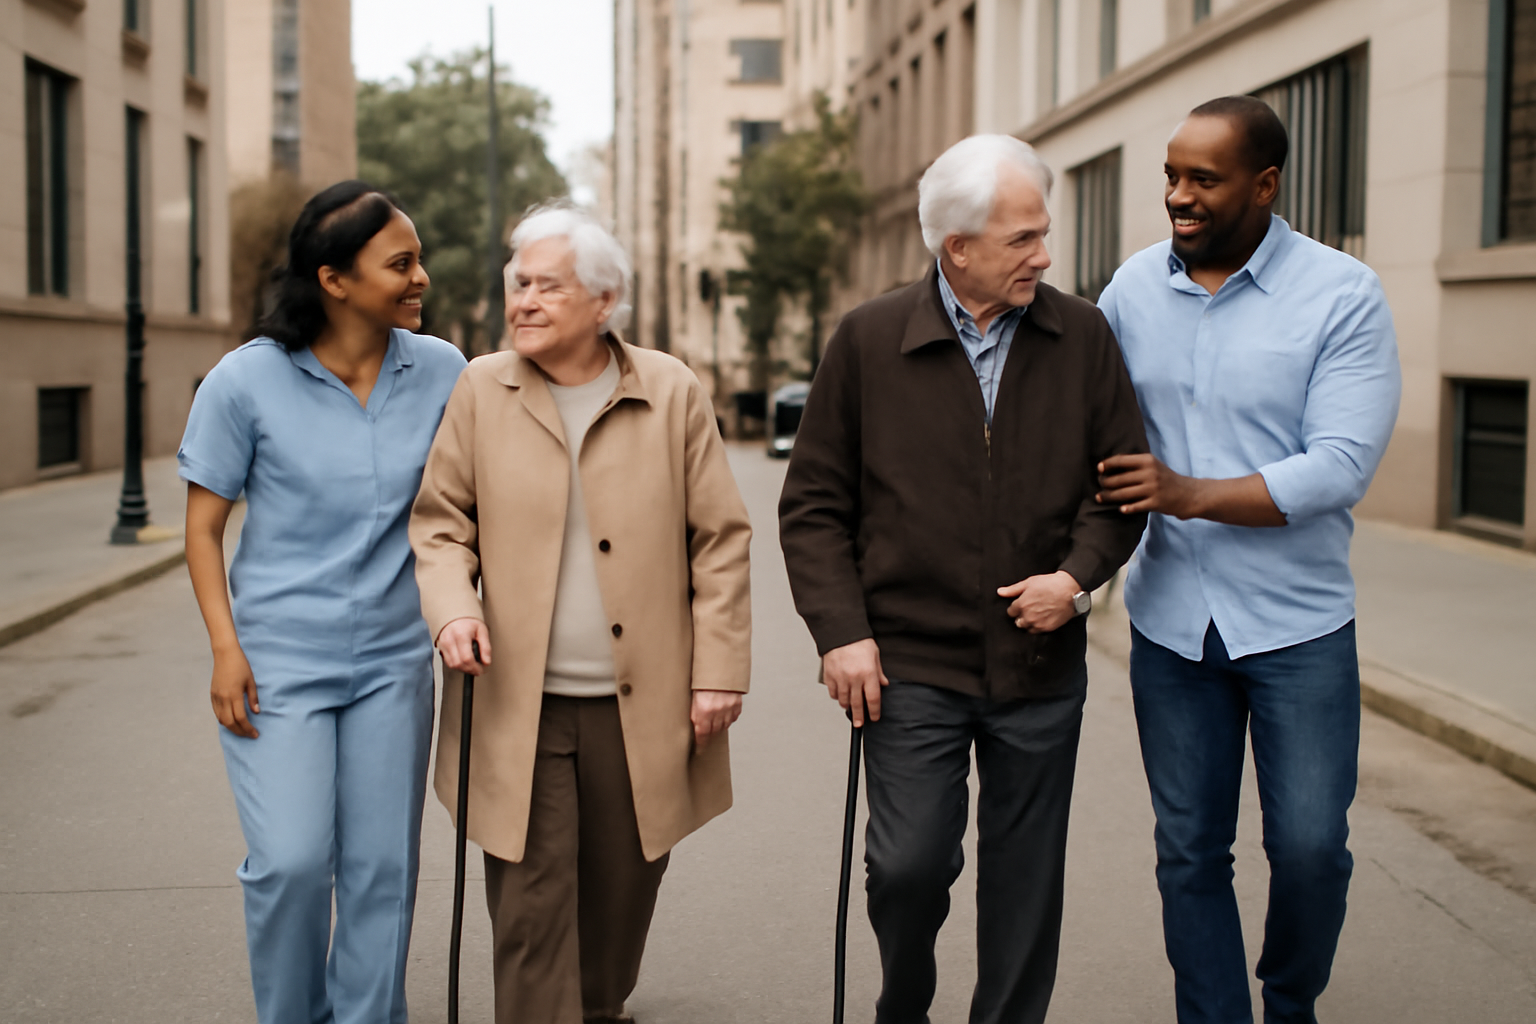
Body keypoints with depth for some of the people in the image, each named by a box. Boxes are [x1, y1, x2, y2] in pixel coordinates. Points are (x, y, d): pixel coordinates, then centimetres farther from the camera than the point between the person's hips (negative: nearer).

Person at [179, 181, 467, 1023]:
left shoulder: (439, 371, -2)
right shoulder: (248, 380, -9)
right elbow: (203, 525, -2)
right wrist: (225, 647, -10)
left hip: (393, 660, 3)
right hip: (279, 660, -3)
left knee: (382, 867, 7)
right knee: (291, 862, -8)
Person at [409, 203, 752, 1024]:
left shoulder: (672, 393, -1)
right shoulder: (481, 390, 2)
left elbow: (720, 539, 1)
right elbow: (439, 521, 7)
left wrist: (720, 670, -3)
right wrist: (452, 607, -12)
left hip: (641, 705, 1)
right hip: (518, 704, 0)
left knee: (621, 890, 15)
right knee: (529, 905, 0)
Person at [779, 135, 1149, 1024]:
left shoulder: (1083, 336, 2)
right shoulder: (868, 341, -3)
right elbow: (814, 504, 1)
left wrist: (1080, 574, -7)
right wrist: (842, 631, -7)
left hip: (1042, 665, 2)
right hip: (911, 664, -2)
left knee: (1025, 880, 10)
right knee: (909, 862, -5)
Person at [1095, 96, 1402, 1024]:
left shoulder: (1342, 295, -9)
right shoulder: (1134, 287, 3)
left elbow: (1342, 465, -17)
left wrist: (1191, 493, -24)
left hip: (1299, 626, -3)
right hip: (1170, 623, 3)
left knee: (1310, 846, 1)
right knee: (1189, 852, 8)